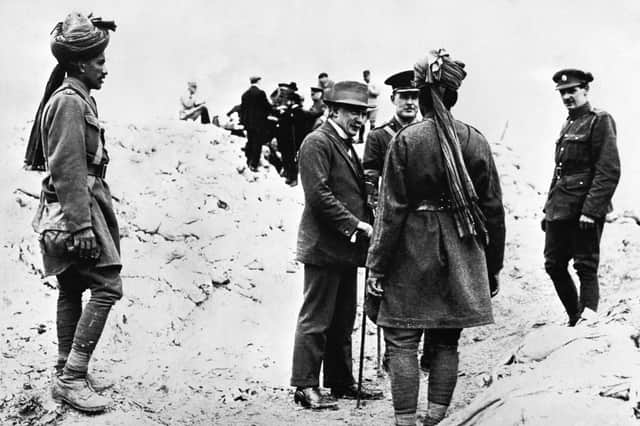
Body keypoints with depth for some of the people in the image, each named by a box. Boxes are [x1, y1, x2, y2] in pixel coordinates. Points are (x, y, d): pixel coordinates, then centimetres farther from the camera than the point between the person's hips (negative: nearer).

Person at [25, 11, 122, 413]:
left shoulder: (78, 98, 16)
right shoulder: (70, 102, -15)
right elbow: (68, 171, -21)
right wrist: (81, 226, -24)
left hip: (79, 206, 11)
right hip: (75, 210, -11)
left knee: (72, 290, 13)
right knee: (107, 286, -12)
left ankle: (66, 374, 21)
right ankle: (73, 378, -9)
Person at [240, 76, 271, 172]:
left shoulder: (245, 94, 7)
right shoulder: (260, 93, -12)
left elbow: (242, 108, 10)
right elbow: (267, 106, -9)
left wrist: (242, 120, 16)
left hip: (248, 122, 6)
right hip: (259, 122, -6)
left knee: (250, 142, 16)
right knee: (257, 143, -3)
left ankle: (249, 162, 23)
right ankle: (254, 164, -6)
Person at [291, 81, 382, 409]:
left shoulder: (348, 146, 20)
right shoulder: (317, 142, -10)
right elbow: (318, 194, -19)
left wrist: (367, 226, 7)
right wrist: (355, 225, -18)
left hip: (347, 247, 10)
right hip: (324, 246, -9)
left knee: (343, 321, 15)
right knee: (316, 319, -4)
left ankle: (341, 382, 23)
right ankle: (305, 387, 1)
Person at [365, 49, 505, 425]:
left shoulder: (406, 140, -8)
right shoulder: (475, 141, 0)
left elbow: (391, 209, -9)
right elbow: (493, 209, 3)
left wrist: (377, 266, -4)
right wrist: (493, 267, 13)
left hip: (412, 253, -3)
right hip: (461, 257, 3)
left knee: (402, 341, 4)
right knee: (447, 342, 12)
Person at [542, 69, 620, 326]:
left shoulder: (599, 121, -7)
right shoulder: (568, 125, 18)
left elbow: (609, 172, -15)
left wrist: (591, 211, -21)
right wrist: (548, 208, 17)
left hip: (585, 210, -8)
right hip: (560, 210, 8)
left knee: (586, 267, -4)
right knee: (553, 264, 10)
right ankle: (574, 319, 23)